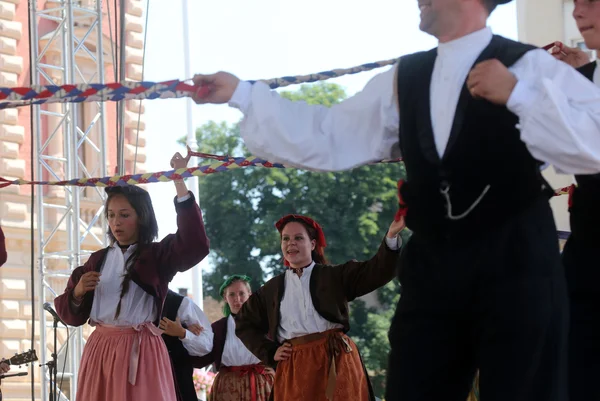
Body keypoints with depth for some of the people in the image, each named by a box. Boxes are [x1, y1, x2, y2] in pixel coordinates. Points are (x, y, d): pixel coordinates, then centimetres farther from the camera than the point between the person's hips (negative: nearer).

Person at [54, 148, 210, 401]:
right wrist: (78, 293, -9)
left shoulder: (157, 255, 0)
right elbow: (72, 315, 15)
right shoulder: (98, 260, 13)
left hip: (140, 351, -4)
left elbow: (195, 246, -21)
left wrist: (179, 183, -23)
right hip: (100, 350, 4)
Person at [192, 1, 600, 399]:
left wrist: (519, 95, -23)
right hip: (431, 267, 5)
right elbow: (327, 141, 11)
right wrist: (241, 94, 8)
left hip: (514, 265, -5)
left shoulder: (530, 67, -5)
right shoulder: (403, 80, 12)